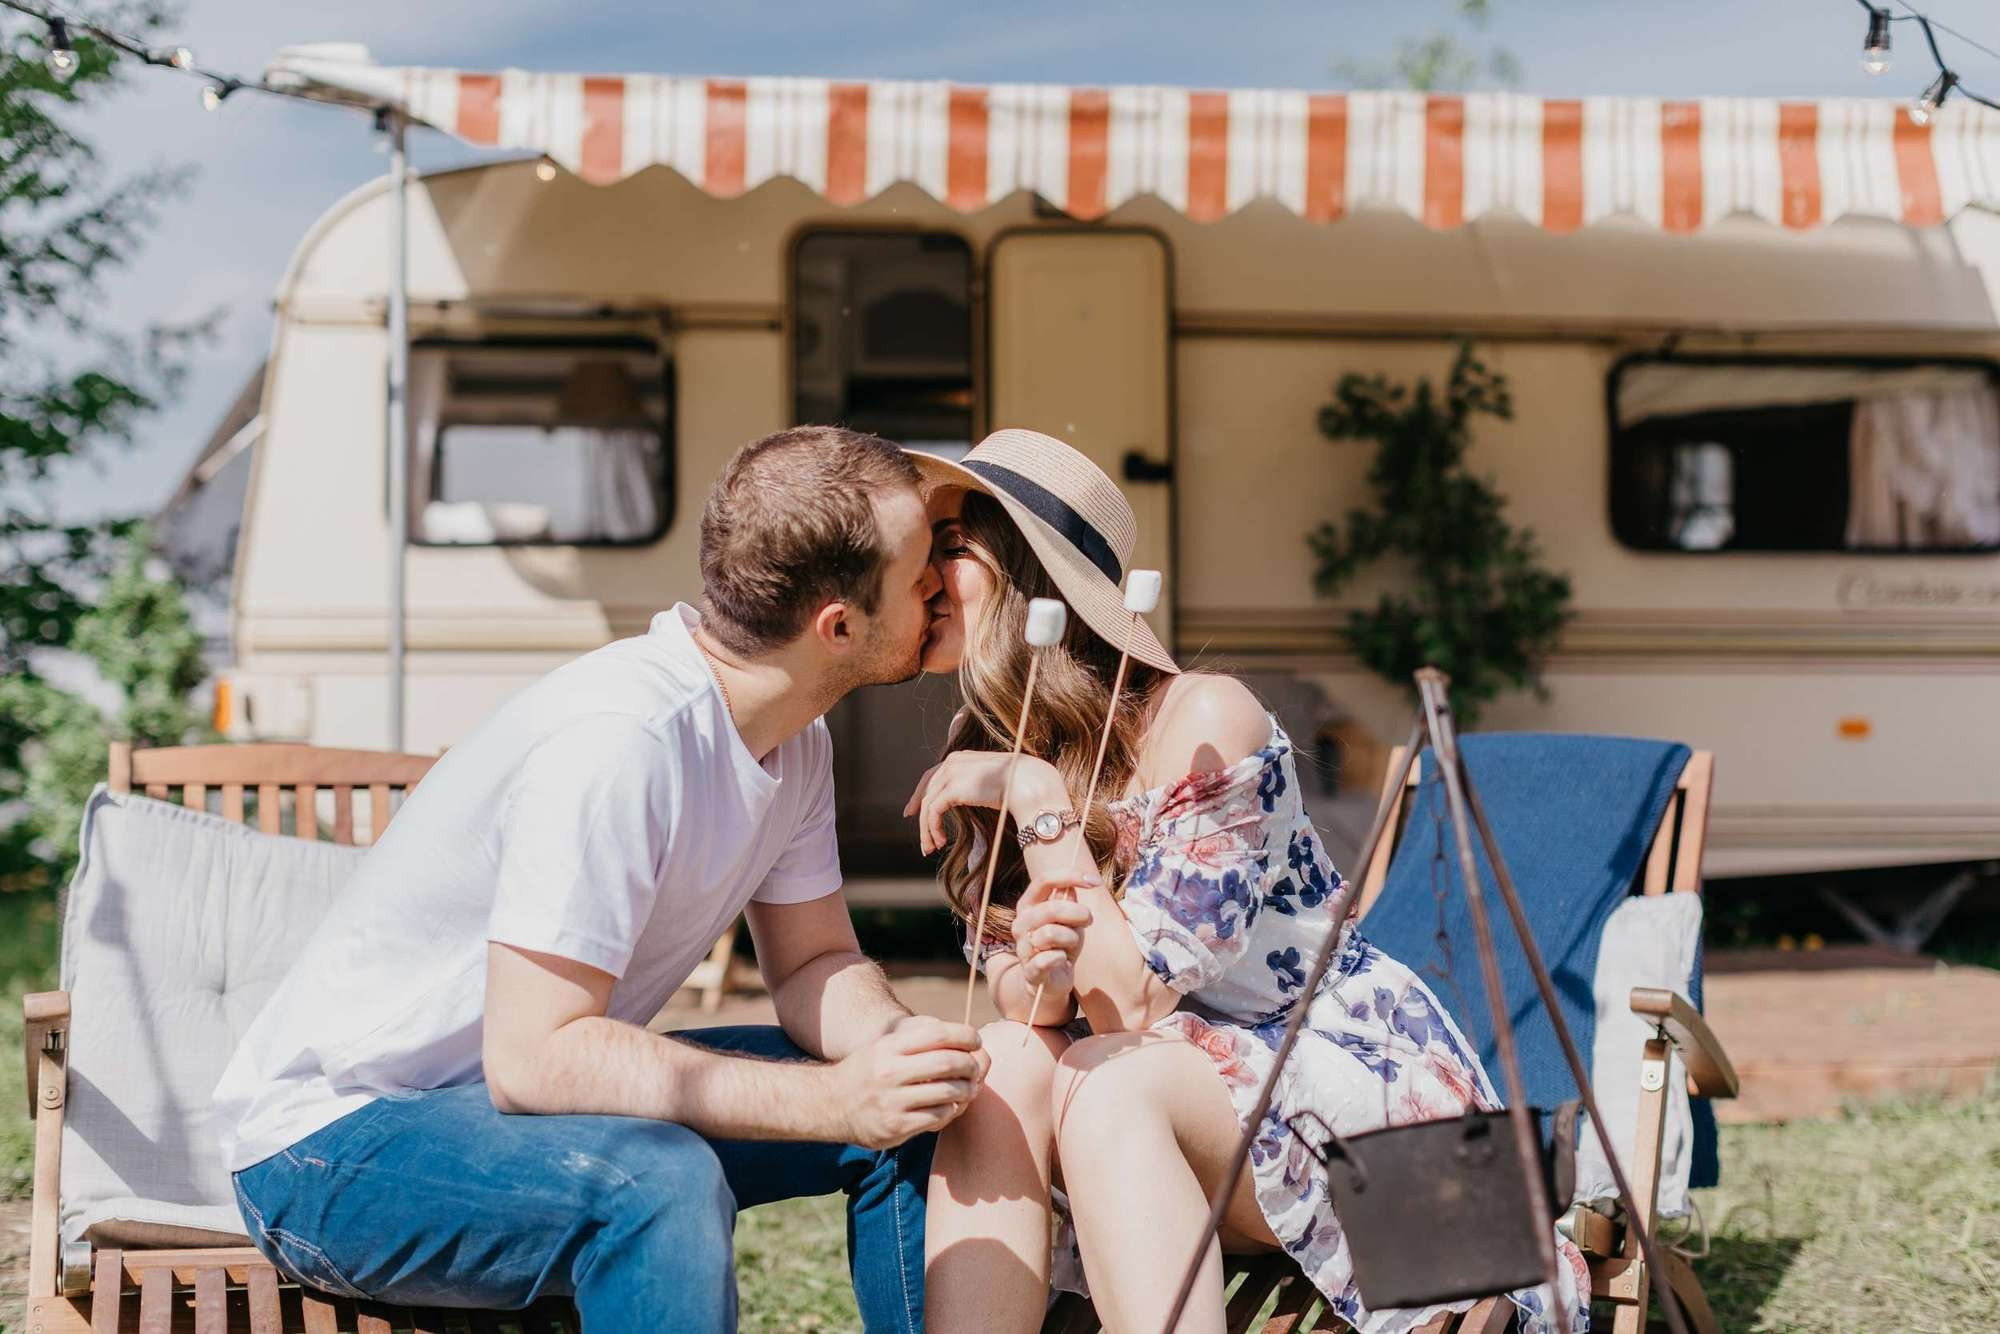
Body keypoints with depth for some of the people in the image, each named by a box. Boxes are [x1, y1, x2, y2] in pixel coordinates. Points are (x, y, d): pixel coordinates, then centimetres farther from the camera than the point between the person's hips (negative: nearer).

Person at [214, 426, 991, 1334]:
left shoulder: (796, 742, -1)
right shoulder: (616, 738, -30)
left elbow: (813, 964, 5)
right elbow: (532, 1057, -33)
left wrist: (892, 1046, -19)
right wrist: (834, 1099, -37)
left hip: (523, 1104, 9)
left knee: (910, 1111, 1)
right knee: (659, 1181, -37)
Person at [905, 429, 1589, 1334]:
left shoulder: (1203, 722, -20)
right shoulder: (981, 763, 2)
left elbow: (1128, 999, -23)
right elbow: (1023, 1011, -2)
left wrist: (1039, 801, -24)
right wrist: (1036, 975, -26)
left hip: (1368, 1085, -6)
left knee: (1104, 1082, -31)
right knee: (1006, 1061, -23)